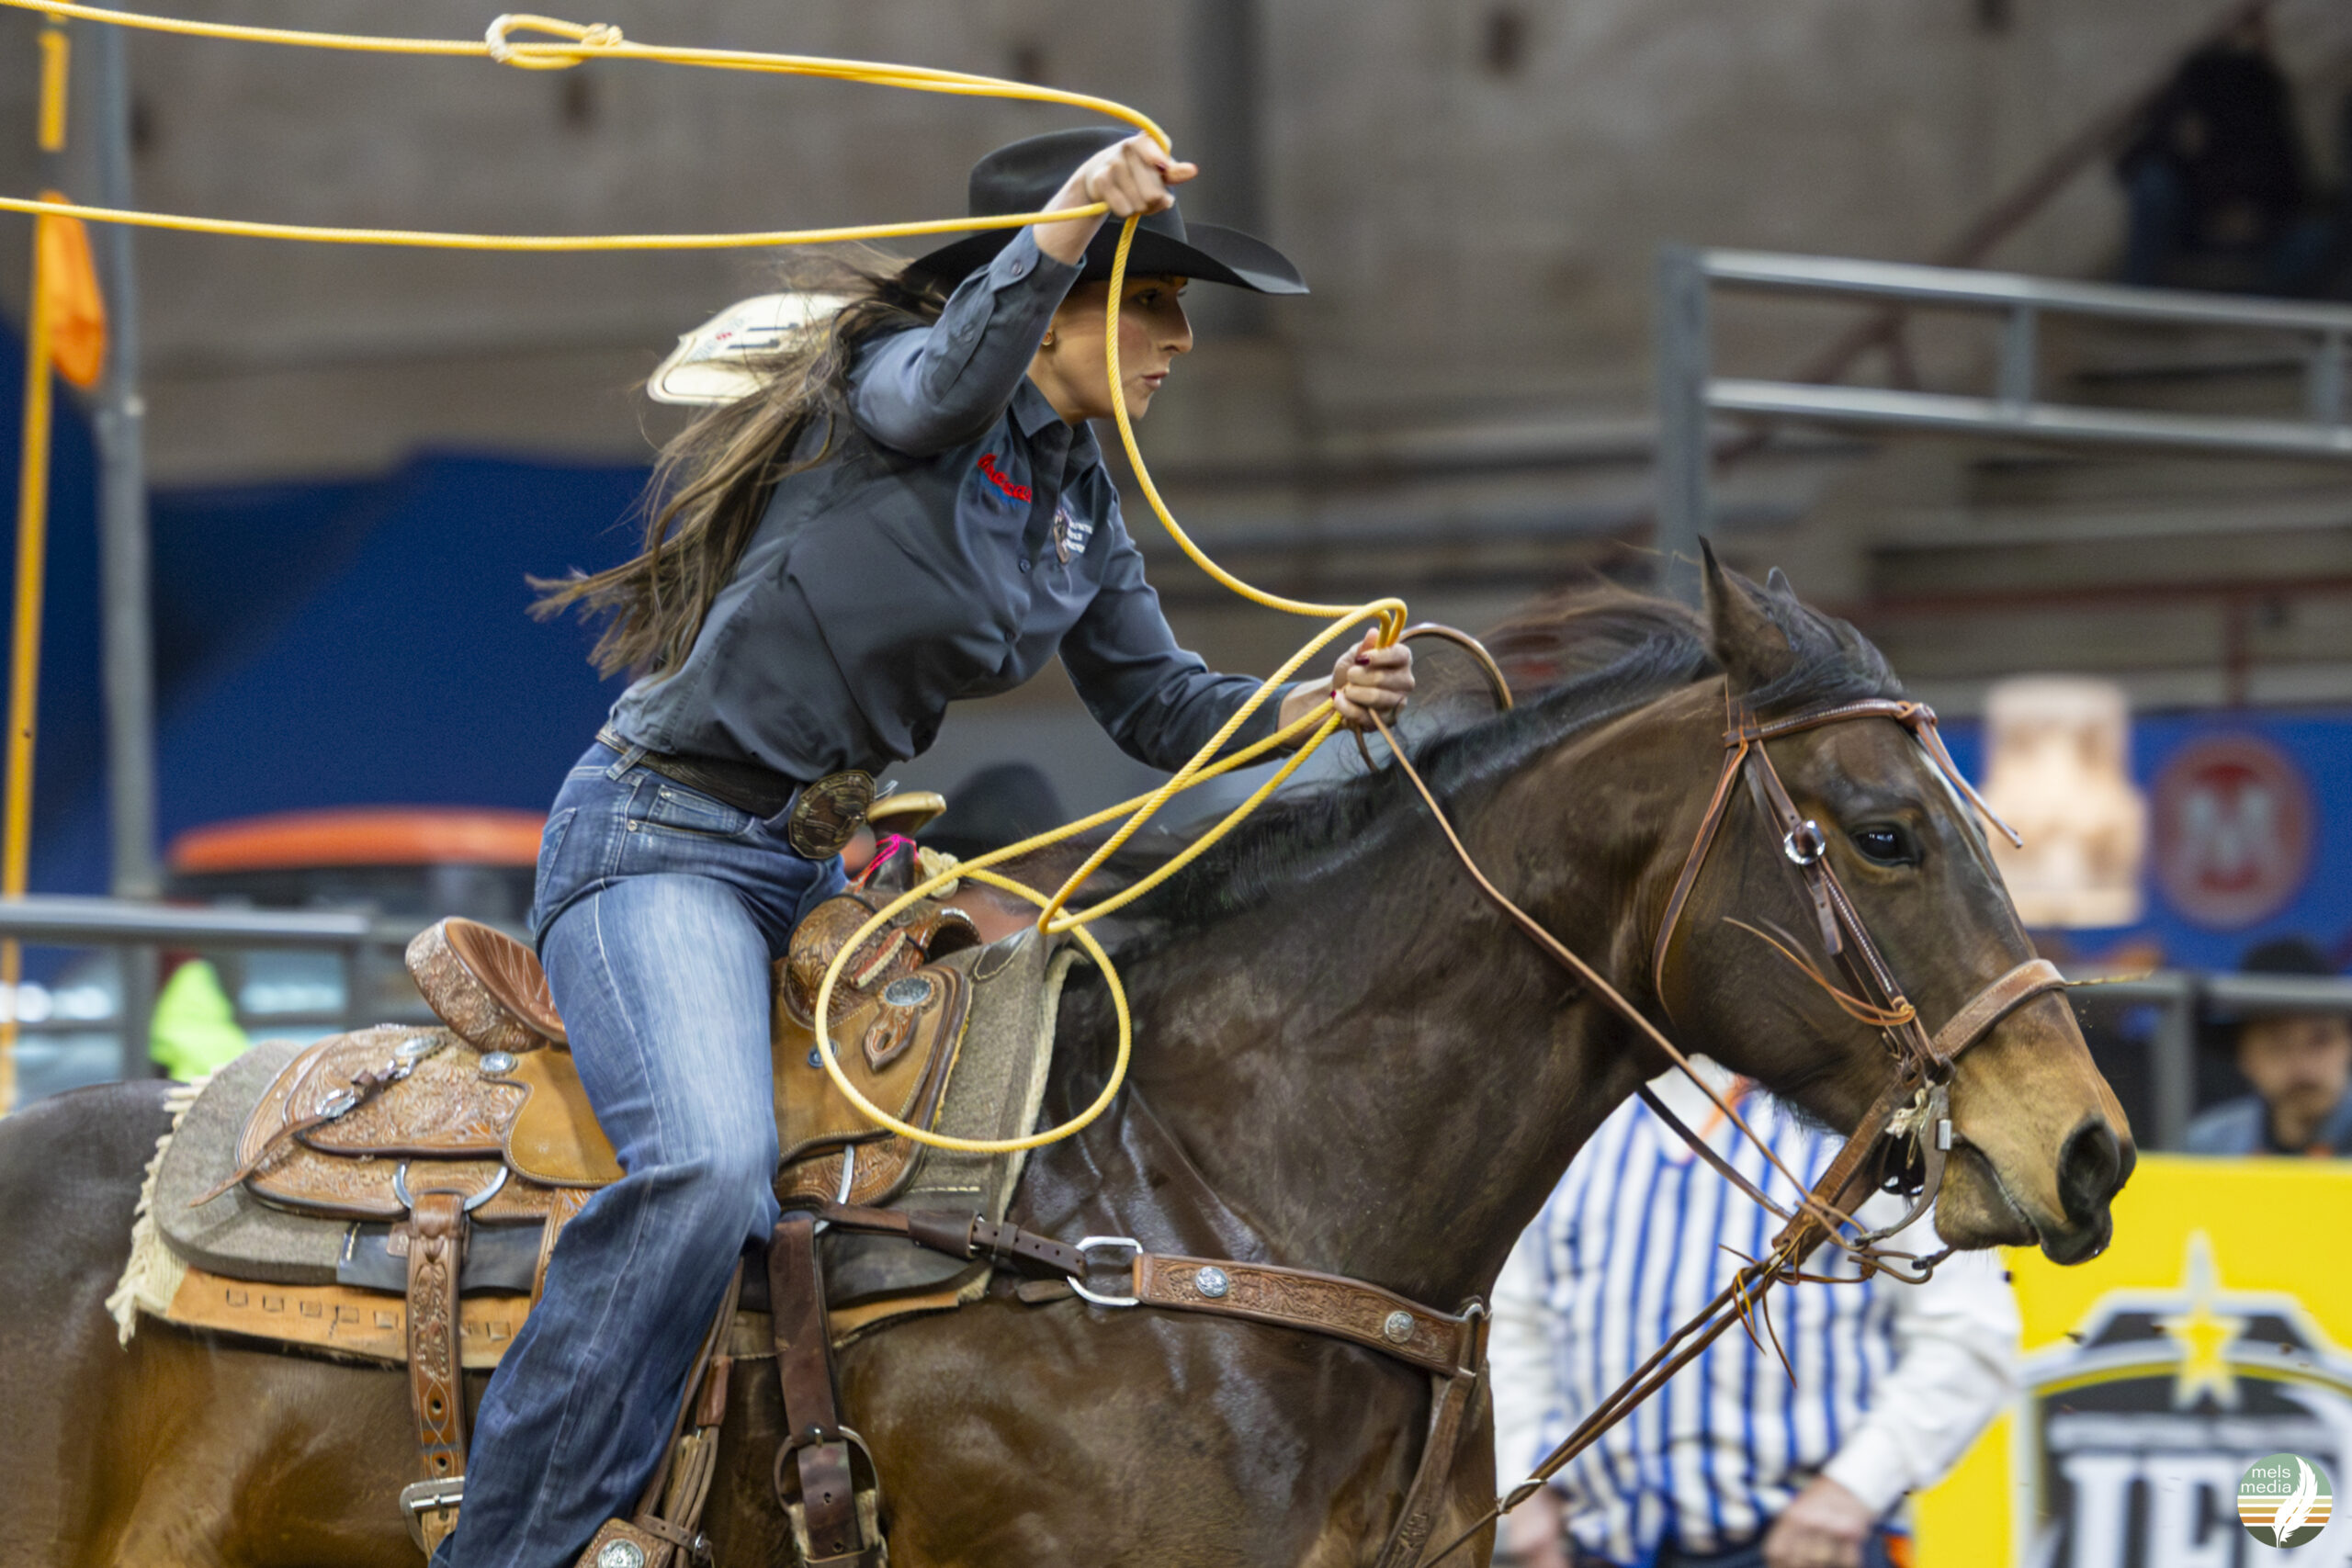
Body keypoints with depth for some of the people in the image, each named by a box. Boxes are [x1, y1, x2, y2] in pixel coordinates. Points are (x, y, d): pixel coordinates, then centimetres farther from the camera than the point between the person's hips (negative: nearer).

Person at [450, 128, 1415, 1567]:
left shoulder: (1083, 502, 13)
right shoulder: (895, 382, -11)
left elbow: (1157, 708, 14)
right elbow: (953, 379, -36)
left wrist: (1318, 702, -4)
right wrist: (1073, 212, -51)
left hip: (823, 867, 9)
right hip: (667, 837, -9)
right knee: (711, 1166, -32)